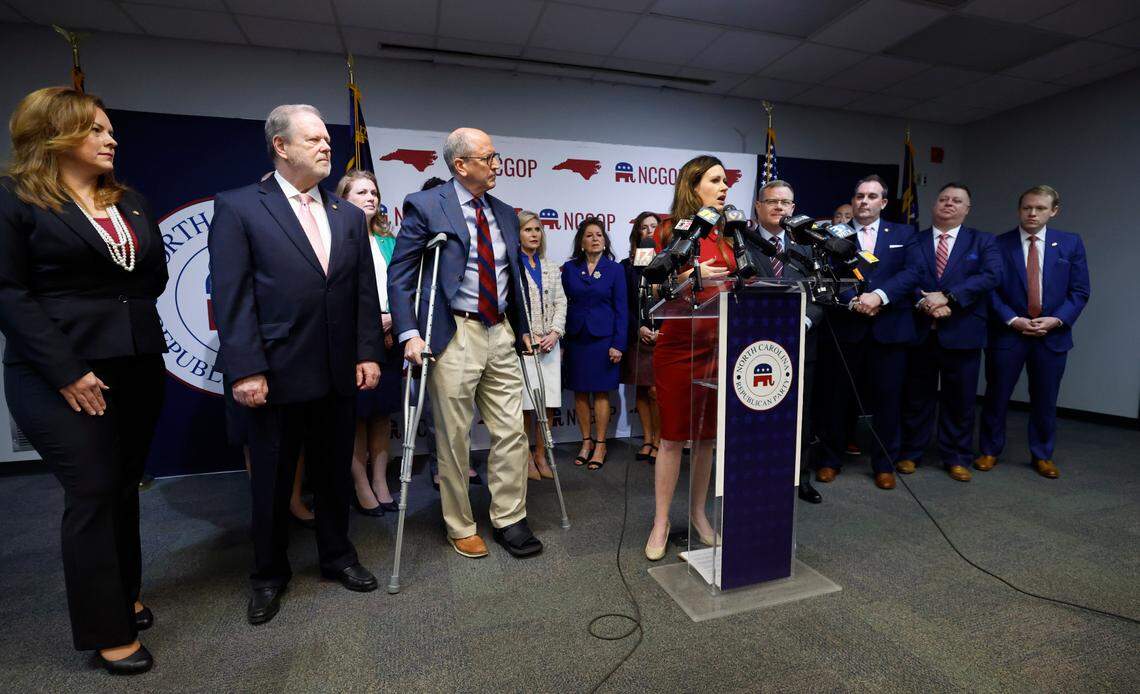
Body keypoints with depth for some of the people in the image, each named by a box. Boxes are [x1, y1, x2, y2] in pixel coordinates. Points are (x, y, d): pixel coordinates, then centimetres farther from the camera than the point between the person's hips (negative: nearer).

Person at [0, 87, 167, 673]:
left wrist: (123, 310, 0)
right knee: (92, 494, 0)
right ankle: (106, 631, 14)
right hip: (65, 375, -5)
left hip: (139, 366, 5)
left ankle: (124, 595, 30)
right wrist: (66, 371, -16)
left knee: (123, 487, 13)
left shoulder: (130, 201, 15)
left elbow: (156, 276, 16)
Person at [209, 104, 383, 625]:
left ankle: (336, 556, 36)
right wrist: (245, 369, -14)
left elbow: (365, 292, 8)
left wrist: (368, 353, 1)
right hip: (277, 373, -4)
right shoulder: (238, 207, -2)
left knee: (335, 471, 16)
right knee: (272, 480, 12)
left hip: (339, 372, 4)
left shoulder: (348, 215, 11)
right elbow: (231, 296, -8)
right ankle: (269, 575, 33)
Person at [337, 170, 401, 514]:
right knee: (355, 414, 2)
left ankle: (380, 481, 21)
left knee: (383, 412, 10)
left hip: (387, 339, 5)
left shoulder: (388, 243, 14)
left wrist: (392, 319, -7)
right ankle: (361, 486, 15)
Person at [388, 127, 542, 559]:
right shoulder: (425, 206, -3)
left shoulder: (505, 213, 14)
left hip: (500, 334, 6)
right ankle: (461, 528, 24)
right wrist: (409, 333, -15)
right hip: (454, 336, -5)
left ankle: (508, 521, 23)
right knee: (454, 439, 5)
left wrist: (522, 329, 19)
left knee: (511, 432, 7)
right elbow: (399, 275, -5)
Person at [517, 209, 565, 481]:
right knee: (525, 402, -2)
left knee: (550, 402, 3)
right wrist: (525, 336, -12)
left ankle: (541, 456, 18)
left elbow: (560, 302, 12)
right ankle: (527, 458, 14)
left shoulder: (551, 268, 17)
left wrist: (555, 332, -2)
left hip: (549, 343, 5)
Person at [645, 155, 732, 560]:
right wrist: (689, 277, -23)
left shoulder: (724, 234, 13)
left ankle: (698, 513, 27)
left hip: (718, 347, 5)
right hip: (679, 348, -5)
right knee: (673, 436, 1)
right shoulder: (671, 231, -3)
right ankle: (661, 523, 15)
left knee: (707, 436, 12)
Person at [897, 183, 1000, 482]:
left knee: (960, 399, 8)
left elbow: (991, 276, -8)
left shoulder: (982, 241, 8)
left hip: (962, 332, 0)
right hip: (920, 331, 0)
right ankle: (910, 453, 21)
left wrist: (946, 297, -18)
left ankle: (957, 458, 22)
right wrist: (926, 304, -18)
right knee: (917, 396, 8)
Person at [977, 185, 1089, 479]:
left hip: (1053, 334, 2)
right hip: (1007, 332, -2)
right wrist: (1012, 320, -14)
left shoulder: (1071, 243, 5)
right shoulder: (998, 244, -3)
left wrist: (1057, 319, -10)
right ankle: (990, 451, 20)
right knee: (997, 395, 5)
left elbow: (1079, 291, 4)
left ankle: (1042, 456, 26)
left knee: (1045, 399, 11)